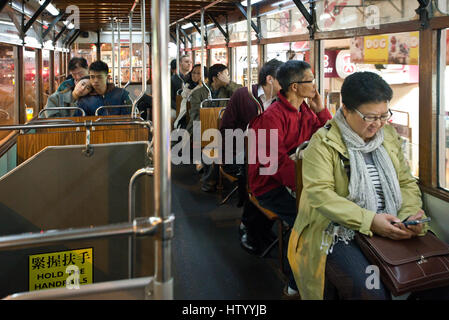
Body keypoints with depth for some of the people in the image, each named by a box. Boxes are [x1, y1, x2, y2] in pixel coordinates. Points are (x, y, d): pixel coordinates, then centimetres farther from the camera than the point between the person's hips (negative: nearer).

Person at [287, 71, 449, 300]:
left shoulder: (388, 136, 14)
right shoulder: (324, 142, -5)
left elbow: (407, 182, 16)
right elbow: (319, 193, -16)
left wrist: (411, 214, -6)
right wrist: (369, 220, -23)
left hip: (391, 229, 6)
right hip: (339, 231, -5)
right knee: (370, 289, -29)